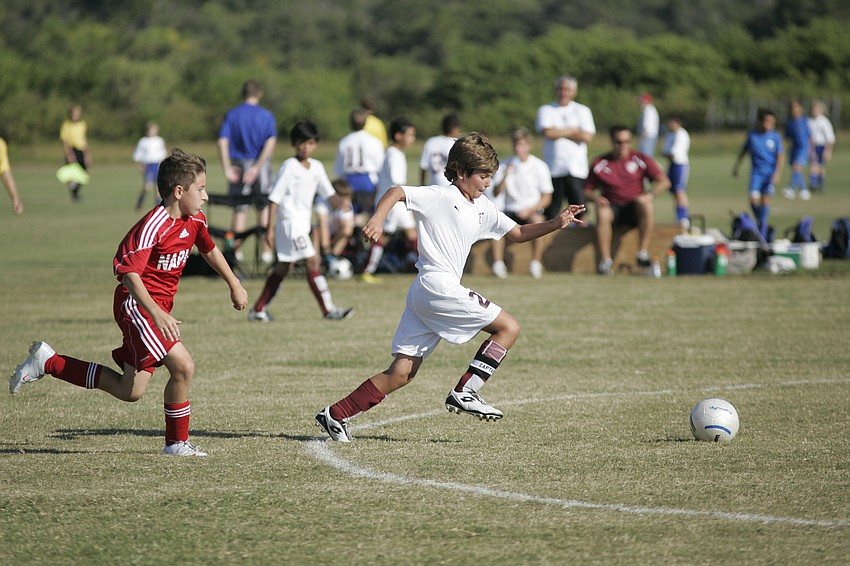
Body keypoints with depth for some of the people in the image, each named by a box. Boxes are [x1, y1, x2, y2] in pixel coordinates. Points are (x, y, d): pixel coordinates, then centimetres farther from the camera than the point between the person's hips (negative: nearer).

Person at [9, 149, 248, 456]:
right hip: (136, 305, -9)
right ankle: (177, 442, -3)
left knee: (130, 391, 8)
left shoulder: (195, 221, 5)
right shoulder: (153, 226, -22)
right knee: (183, 365, -21)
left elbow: (210, 251, 26)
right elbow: (129, 273, -28)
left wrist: (234, 285, 33)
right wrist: (157, 314, -38)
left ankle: (48, 362, 22)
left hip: (157, 308, 9)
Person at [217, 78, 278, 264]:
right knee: (264, 208, 10)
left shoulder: (231, 114, 3)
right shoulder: (267, 115, -1)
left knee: (240, 210, 7)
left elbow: (222, 142, -6)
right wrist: (257, 167, -15)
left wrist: (227, 169, -8)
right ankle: (266, 250, 9)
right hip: (260, 165, -1)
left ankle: (236, 250, 4)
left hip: (238, 165, 1)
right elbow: (271, 142, -13)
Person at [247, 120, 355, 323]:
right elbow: (274, 197, -11)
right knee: (313, 261, -14)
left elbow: (328, 193, 13)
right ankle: (329, 310, -16)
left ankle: (258, 310, 20)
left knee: (283, 267, 12)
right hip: (289, 221, -8)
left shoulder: (317, 167, 10)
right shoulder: (289, 166, -10)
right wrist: (270, 228, -15)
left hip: (303, 223, 8)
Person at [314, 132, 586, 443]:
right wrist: (377, 219, -29)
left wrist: (556, 224, 11)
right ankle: (464, 393, -4)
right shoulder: (439, 196, -5)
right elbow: (396, 192, -11)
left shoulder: (483, 209, 20)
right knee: (509, 327, -4)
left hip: (424, 297, 9)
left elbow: (518, 233, 25)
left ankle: (335, 415, 5)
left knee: (401, 374, 6)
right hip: (437, 286, -9)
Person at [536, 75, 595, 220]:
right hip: (554, 168, 0)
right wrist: (573, 131, -1)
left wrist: (558, 132, -2)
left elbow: (587, 137, -3)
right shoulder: (546, 110, 10)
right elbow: (547, 132, -9)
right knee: (551, 211, 0)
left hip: (576, 169, 0)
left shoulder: (582, 111, 12)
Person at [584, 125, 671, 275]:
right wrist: (596, 198, -17)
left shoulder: (640, 159, 5)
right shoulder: (600, 163, 5)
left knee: (647, 206, -33)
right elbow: (587, 190, 6)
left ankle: (643, 254, -30)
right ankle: (605, 260, -32)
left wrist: (650, 194, -19)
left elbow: (664, 182, 0)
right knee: (602, 213, -35)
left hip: (634, 208, 0)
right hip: (612, 207, 0)